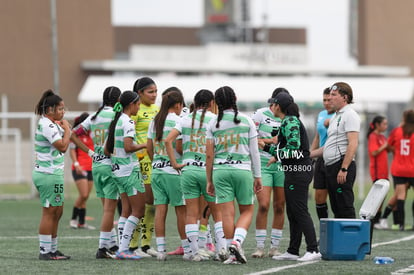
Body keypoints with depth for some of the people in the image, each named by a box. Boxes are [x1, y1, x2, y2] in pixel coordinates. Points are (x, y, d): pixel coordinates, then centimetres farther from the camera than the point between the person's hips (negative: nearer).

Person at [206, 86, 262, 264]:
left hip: (220, 170, 1)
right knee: (247, 210, 11)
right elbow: (254, 152, 2)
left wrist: (209, 180, 10)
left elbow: (209, 155, 2)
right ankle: (237, 241, -12)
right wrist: (258, 176, 10)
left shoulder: (213, 123, 3)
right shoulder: (246, 121, 2)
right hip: (243, 169, -1)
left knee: (227, 213, 3)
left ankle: (232, 253, 3)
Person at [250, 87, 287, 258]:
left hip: (281, 165, 3)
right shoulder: (261, 114, -1)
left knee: (279, 207, 3)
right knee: (263, 205, -11)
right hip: (262, 165, -3)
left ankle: (275, 247, 11)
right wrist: (270, 141, -13)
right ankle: (260, 247, -5)